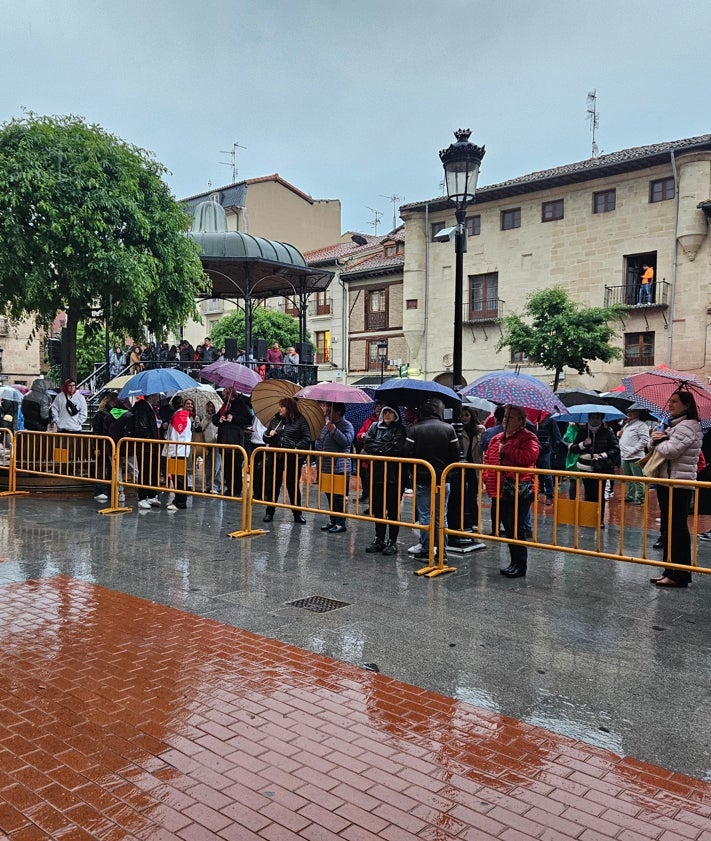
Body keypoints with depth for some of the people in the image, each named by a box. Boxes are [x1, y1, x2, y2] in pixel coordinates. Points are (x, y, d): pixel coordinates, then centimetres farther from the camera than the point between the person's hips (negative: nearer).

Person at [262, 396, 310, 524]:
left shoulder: (300, 421, -1)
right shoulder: (275, 420, 12)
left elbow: (306, 438, -5)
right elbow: (264, 437, 17)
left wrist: (297, 448, -18)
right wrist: (269, 435, -5)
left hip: (292, 458, -3)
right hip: (275, 457, 4)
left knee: (293, 486, 6)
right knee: (273, 485, 7)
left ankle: (297, 513, 18)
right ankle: (269, 512, 19)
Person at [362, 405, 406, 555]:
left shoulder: (399, 429, -2)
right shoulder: (375, 426, 12)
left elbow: (397, 448, -15)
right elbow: (367, 444, -1)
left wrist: (377, 447, -7)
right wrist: (386, 448, -9)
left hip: (393, 475, -4)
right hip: (376, 474, 4)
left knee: (393, 509, 2)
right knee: (378, 508, 11)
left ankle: (392, 541, 10)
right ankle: (379, 540, 21)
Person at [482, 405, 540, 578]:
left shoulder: (528, 437, -6)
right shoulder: (496, 439, 16)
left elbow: (530, 456, -24)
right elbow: (488, 460, 21)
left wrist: (506, 449, -17)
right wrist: (487, 478, 4)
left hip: (519, 492, -7)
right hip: (500, 491, 8)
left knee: (516, 529, -5)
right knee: (508, 529, 13)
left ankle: (520, 565, 5)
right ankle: (514, 563, 24)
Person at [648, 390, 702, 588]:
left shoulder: (688, 426, -13)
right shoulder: (673, 424, 17)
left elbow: (670, 451, -23)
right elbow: (652, 446, 15)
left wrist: (659, 441, -4)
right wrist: (657, 438, -6)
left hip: (679, 485, -10)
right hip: (667, 482, 10)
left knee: (677, 530, -6)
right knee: (668, 528, 14)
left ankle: (679, 575, -1)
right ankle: (670, 571, 21)